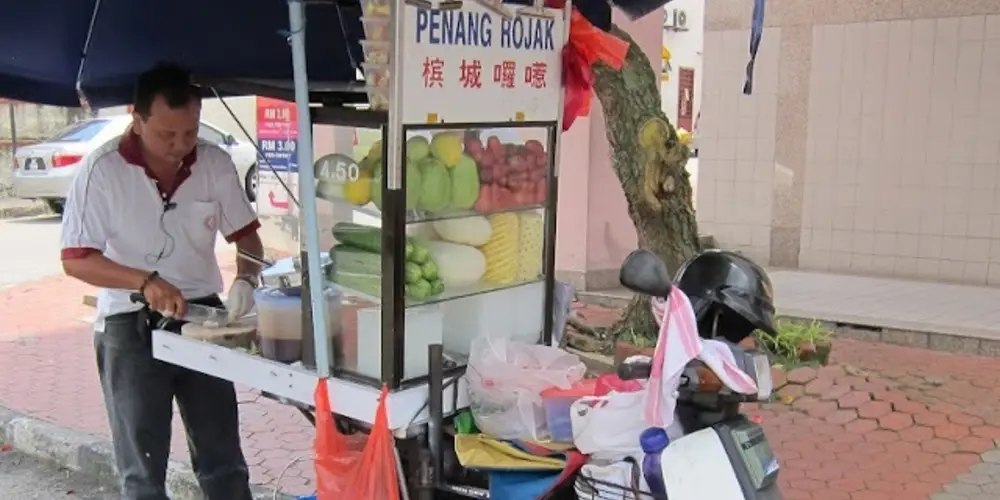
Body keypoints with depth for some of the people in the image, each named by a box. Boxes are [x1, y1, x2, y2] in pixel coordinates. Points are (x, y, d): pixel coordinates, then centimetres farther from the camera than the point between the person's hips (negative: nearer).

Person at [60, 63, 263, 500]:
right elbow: (75, 260, -13)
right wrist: (146, 281, -26)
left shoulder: (215, 164, -5)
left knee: (223, 458, 13)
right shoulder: (103, 169, -15)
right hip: (130, 326, -3)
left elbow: (246, 234, 4)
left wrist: (245, 279, -16)